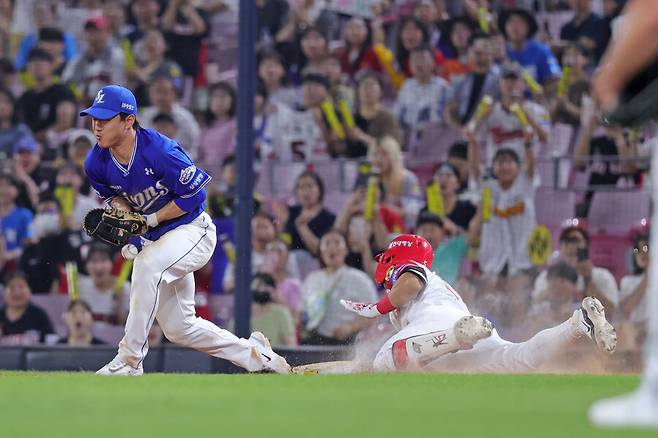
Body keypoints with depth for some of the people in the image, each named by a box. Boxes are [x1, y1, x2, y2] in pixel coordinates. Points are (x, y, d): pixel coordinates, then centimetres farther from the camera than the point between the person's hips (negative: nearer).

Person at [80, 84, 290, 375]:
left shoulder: (160, 152, -28)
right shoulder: (97, 163, -10)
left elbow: (195, 194, -19)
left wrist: (150, 220, -22)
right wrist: (120, 210, -12)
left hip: (194, 230, -8)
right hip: (157, 241, 8)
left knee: (148, 264, -37)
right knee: (178, 328, 13)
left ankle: (129, 361, -32)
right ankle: (253, 353, 35)